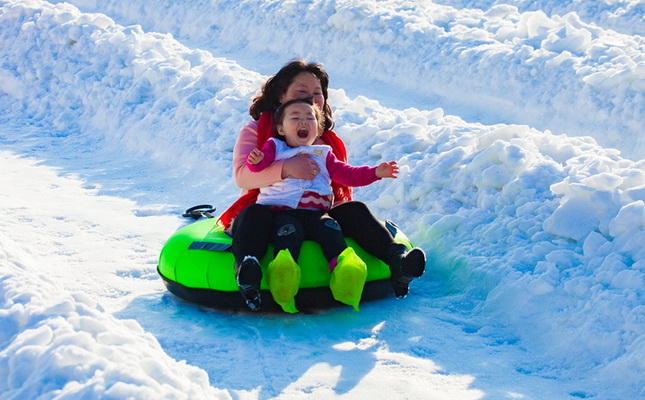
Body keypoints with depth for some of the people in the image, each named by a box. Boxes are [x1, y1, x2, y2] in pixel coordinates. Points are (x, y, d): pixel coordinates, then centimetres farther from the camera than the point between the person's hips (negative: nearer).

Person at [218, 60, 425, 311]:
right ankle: (246, 267, -64)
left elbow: (344, 186, 21)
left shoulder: (329, 141, 23)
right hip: (272, 211, -3)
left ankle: (396, 258, -43)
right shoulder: (256, 131, 9)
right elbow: (241, 175, -10)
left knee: (354, 210, -22)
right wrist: (285, 169, -27)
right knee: (256, 214, -36)